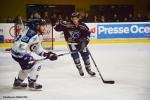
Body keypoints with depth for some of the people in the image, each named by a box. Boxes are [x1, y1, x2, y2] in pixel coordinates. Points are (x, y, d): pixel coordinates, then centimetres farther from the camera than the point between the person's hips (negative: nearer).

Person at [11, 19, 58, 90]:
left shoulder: (38, 35, 10)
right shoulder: (32, 34, -23)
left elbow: (37, 48, 16)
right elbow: (21, 45, -29)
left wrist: (47, 54, 6)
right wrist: (26, 57, -31)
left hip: (23, 52, 11)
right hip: (18, 53, -11)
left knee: (27, 66, 27)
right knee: (36, 65, -10)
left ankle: (17, 82, 39)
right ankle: (32, 83, 0)